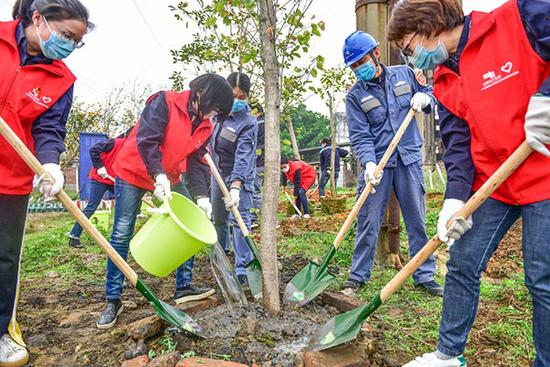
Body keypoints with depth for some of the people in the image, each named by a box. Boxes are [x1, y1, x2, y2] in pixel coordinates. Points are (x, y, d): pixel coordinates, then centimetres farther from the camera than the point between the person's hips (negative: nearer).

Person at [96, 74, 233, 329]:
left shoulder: (205, 127, 0)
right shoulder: (164, 102, -19)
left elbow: (197, 162, -2)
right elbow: (147, 140, -27)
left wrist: (202, 196, -14)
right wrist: (159, 176, -37)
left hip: (169, 179, 7)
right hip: (134, 173, -6)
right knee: (122, 236, -4)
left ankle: (184, 287, 15)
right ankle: (113, 300, 8)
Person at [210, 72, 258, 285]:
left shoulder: (248, 122, -22)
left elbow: (243, 156, -32)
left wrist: (236, 187, -41)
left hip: (240, 175, -6)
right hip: (218, 172, 6)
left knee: (240, 219, -12)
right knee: (218, 217, 19)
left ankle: (243, 268, -8)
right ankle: (221, 249, 43)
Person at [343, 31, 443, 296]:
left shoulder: (404, 74, 8)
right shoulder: (355, 96, 0)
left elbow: (429, 94, 19)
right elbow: (359, 136, -8)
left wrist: (424, 98, -6)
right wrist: (368, 164, -24)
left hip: (409, 159, 2)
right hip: (376, 163, -1)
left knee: (417, 219, 6)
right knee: (368, 221, 1)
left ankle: (424, 276, 20)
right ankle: (358, 275, 15)